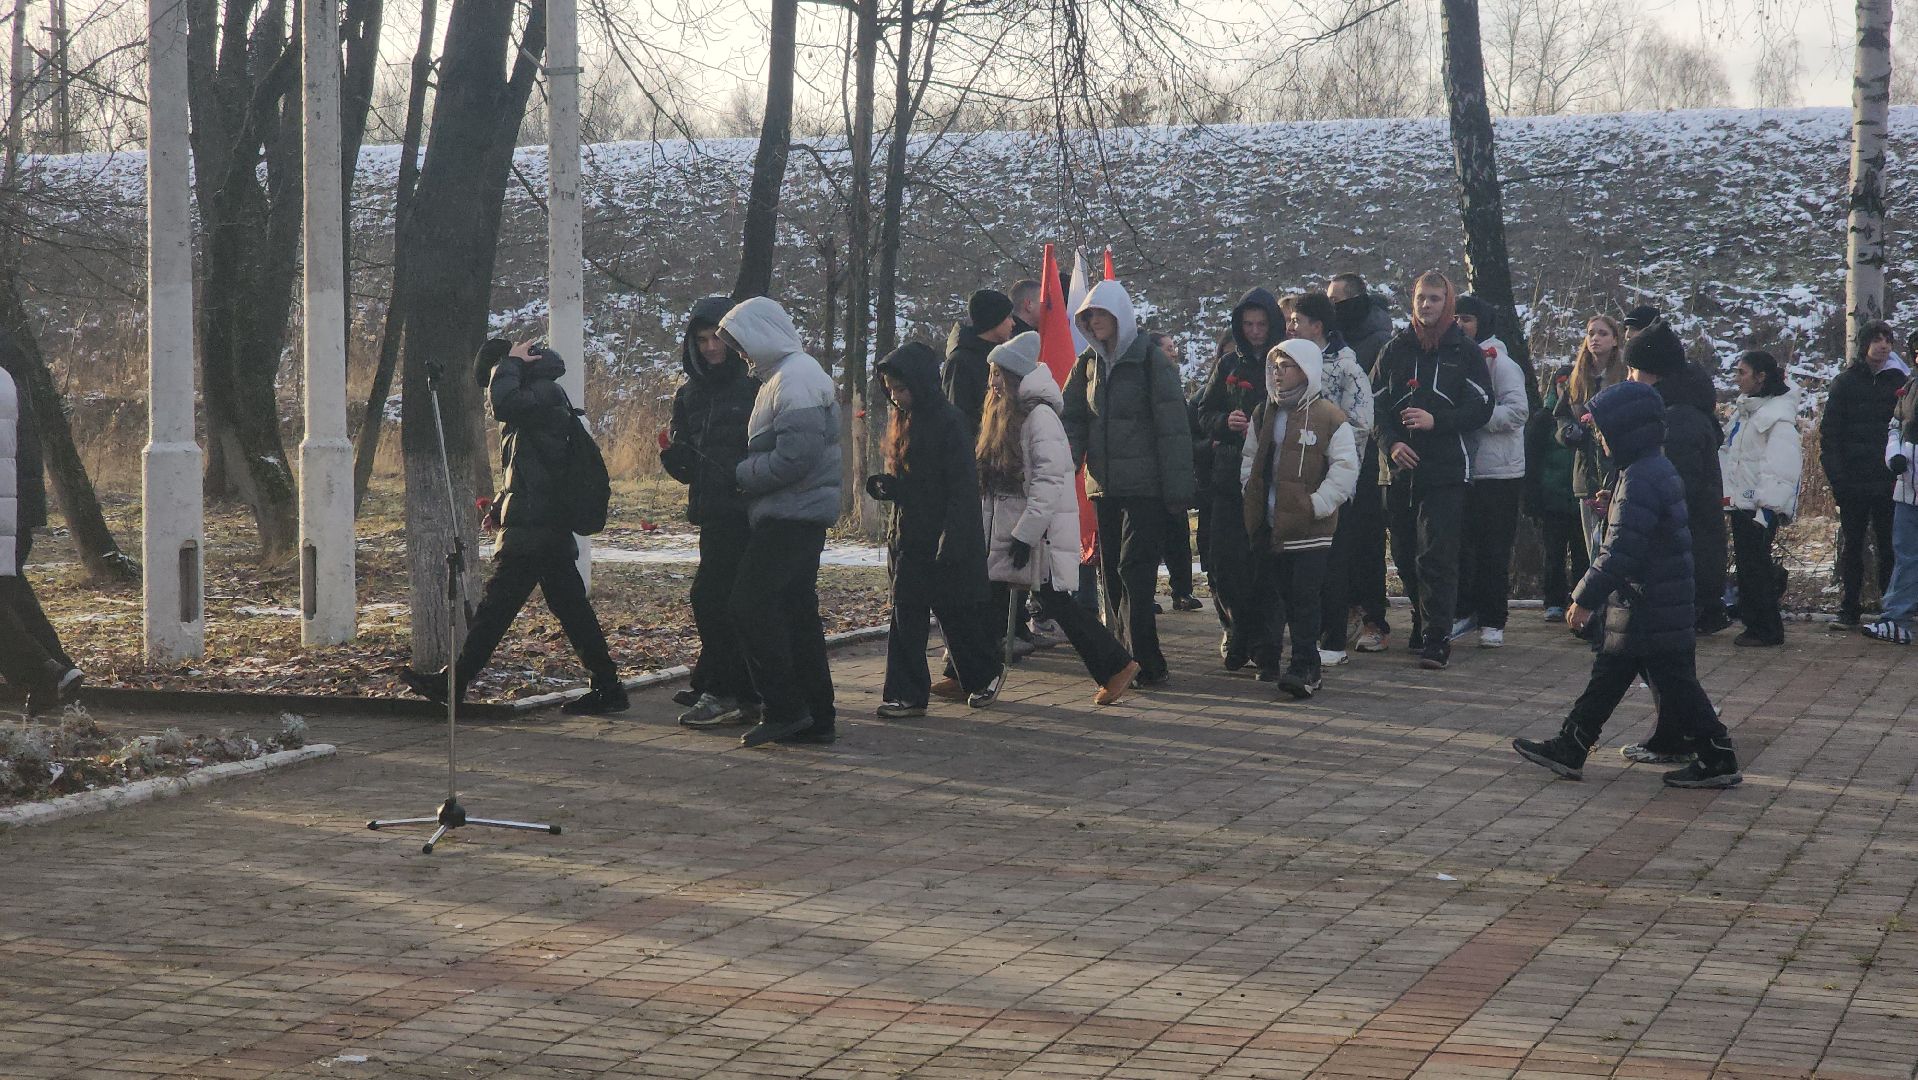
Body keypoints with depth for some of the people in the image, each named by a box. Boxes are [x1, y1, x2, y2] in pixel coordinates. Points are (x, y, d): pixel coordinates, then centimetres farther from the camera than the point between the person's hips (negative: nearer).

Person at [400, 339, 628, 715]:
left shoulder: (545, 393, -11)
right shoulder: (539, 397, 20)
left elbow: (503, 403, -31)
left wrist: (510, 364, -14)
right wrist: (501, 507, 18)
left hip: (532, 529, -10)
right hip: (552, 528, 10)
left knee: (496, 605, -5)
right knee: (571, 607, 8)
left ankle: (452, 684, -2)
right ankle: (607, 688, 7)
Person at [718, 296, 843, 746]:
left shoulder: (795, 379, -16)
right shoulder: (784, 375, 18)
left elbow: (796, 456, -23)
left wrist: (742, 473, -11)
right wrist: (748, 471, 8)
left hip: (791, 516, -11)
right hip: (800, 515, 11)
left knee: (750, 605, -11)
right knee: (797, 610, 11)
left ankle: (784, 708, -9)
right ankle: (817, 717, 14)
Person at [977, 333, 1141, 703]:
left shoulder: (1039, 416, -14)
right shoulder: (1002, 416, 15)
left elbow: (1049, 481, -20)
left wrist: (1025, 534, -22)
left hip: (1041, 532, -9)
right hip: (1004, 530, 9)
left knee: (1056, 603, -6)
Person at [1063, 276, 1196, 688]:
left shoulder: (1150, 360, -7)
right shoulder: (1089, 363, 12)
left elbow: (1172, 426, -9)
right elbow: (1072, 419, 12)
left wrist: (1178, 491, -13)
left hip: (1144, 486, -6)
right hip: (1103, 485, 7)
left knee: (1134, 574, -11)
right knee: (1111, 575, 8)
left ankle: (1146, 665, -10)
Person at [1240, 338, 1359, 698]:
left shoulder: (1329, 417, -7)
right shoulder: (1263, 415, 13)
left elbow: (1345, 469, -9)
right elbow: (1249, 457, 25)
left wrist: (1317, 504, -13)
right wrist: (1250, 490, 11)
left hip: (1308, 529, -6)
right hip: (1267, 528, 6)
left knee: (1304, 601, -6)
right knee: (1267, 594, 13)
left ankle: (1305, 668, -3)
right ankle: (1268, 661, 26)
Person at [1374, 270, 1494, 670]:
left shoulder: (1465, 351, 4)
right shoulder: (1395, 348, 11)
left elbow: (1481, 407, 0)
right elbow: (1376, 402, 9)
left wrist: (1436, 421, -14)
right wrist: (1391, 442, -8)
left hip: (1447, 470, -4)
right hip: (1402, 468, 4)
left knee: (1435, 555, -12)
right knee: (1405, 554, 9)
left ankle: (1435, 638, -12)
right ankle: (1422, 623, 26)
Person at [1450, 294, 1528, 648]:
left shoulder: (1500, 364, -7)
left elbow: (1517, 410, -17)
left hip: (1499, 472, -6)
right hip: (1462, 470, 6)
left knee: (1494, 552, 0)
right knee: (1461, 547, 8)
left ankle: (1492, 622, 5)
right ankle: (1465, 611, 17)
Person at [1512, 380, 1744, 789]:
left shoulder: (1640, 480, -21)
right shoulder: (1658, 469, 12)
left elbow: (1620, 551, -25)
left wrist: (1585, 598, -19)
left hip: (1651, 613, -11)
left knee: (1675, 685, -2)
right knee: (1607, 675, 14)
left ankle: (1717, 760, 5)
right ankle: (1568, 748, 21)